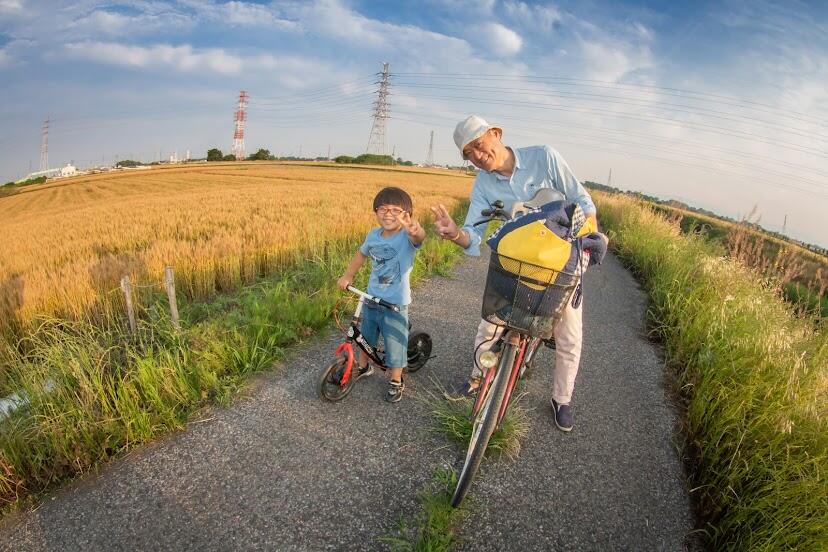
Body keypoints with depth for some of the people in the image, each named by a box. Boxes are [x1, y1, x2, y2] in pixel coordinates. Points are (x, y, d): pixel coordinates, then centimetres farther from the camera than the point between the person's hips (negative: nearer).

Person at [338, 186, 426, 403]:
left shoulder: (406, 237, -20)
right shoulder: (373, 235, -2)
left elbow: (420, 237, -45)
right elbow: (361, 254, 18)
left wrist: (415, 230, -68)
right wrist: (347, 276, 16)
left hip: (395, 304, -6)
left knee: (395, 346, 9)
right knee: (364, 337, 25)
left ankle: (395, 382, 34)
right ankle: (363, 367, 53)